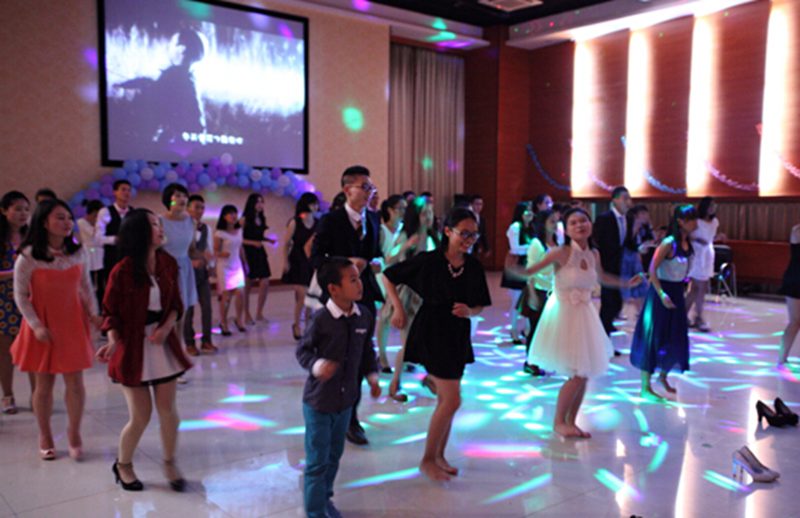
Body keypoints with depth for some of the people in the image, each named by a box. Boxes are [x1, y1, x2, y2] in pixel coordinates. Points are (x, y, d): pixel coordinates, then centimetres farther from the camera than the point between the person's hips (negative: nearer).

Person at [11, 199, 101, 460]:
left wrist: (93, 313, -1)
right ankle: (45, 436, 26)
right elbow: (21, 296, -7)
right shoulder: (28, 256, -12)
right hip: (43, 327, -2)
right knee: (44, 382, 8)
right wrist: (36, 326, -13)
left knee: (75, 381, 3)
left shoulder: (78, 252, -1)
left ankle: (74, 433, 23)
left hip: (72, 323, 2)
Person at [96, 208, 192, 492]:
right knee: (141, 415, 3)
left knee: (168, 409, 5)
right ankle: (123, 465, 29)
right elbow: (110, 311, -6)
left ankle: (170, 463, 27)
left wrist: (166, 328, -11)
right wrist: (113, 341, -22)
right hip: (133, 345, -4)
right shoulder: (122, 271, -14)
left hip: (163, 342, 4)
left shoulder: (168, 263, 0)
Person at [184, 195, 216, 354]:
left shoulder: (205, 228, 9)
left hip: (202, 270, 5)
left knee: (207, 306, 3)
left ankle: (206, 341, 12)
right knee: (188, 307, 3)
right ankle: (189, 343, 15)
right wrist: (190, 262, -20)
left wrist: (208, 259, -4)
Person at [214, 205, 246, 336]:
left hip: (237, 265, 5)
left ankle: (239, 319, 17)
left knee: (239, 293, -4)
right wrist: (221, 254, -29)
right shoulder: (219, 233, -9)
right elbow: (215, 250, -9)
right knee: (226, 296, -1)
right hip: (224, 266, -5)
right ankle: (223, 323, 13)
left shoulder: (239, 231, 8)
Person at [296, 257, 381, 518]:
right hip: (319, 400, -5)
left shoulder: (365, 316, -5)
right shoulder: (322, 319, -21)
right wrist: (317, 366, -28)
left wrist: (372, 376, -1)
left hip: (346, 399, 5)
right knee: (317, 461, 6)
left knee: (334, 455, 22)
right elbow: (303, 350, -10)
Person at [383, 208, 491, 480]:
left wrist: (469, 311, -16)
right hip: (431, 333, -5)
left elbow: (480, 306, 5)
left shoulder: (474, 267, -2)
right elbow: (389, 276, -5)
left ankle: (439, 455, 32)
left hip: (458, 335, 5)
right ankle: (427, 459, 10)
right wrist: (398, 308, -11)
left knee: (445, 399, 15)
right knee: (452, 399, -8)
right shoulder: (428, 260, -14)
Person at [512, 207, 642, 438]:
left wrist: (627, 283, 20)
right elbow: (531, 271, -18)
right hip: (563, 314, -6)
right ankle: (559, 422, 15)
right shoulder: (561, 253, -16)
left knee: (584, 374, 10)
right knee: (577, 375, -5)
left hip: (584, 315, 6)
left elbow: (602, 277, 22)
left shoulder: (594, 254, 2)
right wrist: (513, 268, -37)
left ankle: (571, 421, 26)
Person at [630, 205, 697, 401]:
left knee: (676, 338, 14)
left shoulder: (688, 242, 4)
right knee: (654, 338, -2)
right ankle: (645, 387, 6)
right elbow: (652, 269, -21)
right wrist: (662, 294, -25)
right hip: (662, 292, -8)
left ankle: (663, 376, 35)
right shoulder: (669, 243, -18)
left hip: (677, 293, 8)